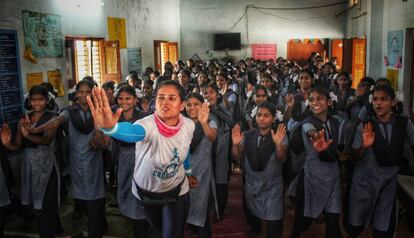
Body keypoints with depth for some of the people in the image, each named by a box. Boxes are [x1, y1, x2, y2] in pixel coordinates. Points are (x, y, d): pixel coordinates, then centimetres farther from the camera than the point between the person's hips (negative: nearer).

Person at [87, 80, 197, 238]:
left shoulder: (188, 125, -18)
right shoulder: (148, 125, -32)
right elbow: (131, 131, -57)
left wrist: (188, 173, 20)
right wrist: (109, 127, -79)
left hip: (177, 191, 1)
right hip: (146, 192, 0)